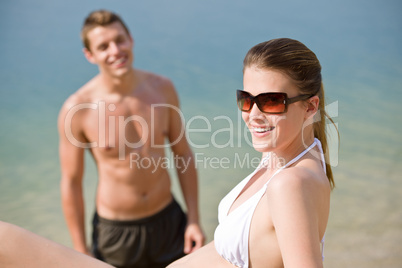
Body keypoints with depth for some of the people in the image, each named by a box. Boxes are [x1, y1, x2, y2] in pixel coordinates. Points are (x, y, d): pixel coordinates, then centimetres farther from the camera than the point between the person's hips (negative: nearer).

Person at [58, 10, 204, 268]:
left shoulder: (162, 88, -7)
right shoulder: (77, 109, -17)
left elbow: (183, 154, 1)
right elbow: (71, 183, -8)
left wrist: (194, 220, 1)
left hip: (168, 218, 3)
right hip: (115, 230, -2)